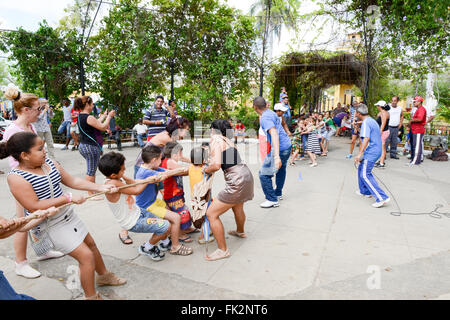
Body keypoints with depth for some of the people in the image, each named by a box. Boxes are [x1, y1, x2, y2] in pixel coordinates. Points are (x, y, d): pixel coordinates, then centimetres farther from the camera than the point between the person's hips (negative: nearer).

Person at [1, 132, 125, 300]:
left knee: (90, 243, 20)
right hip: (50, 226, -7)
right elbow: (34, 207, -26)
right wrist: (68, 198, -27)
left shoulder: (48, 162, -1)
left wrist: (100, 188, -5)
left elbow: (72, 181, 3)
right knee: (86, 256, -8)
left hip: (67, 215, 8)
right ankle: (91, 296, 13)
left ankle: (104, 276, 45)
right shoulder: (16, 178, -21)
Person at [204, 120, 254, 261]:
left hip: (237, 181, -10)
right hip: (245, 175, 10)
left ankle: (223, 250, 7)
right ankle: (240, 232, 61)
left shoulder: (215, 140, -10)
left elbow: (216, 165, -22)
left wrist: (206, 170, -3)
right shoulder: (228, 140, 16)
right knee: (237, 206, 35)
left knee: (211, 214, -2)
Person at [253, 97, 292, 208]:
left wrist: (276, 156, -39)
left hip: (280, 149, -10)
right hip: (287, 145, 10)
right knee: (281, 169, 30)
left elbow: (274, 134, -31)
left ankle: (272, 200, 6)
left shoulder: (265, 118, -18)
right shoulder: (271, 112, 11)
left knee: (264, 174, -2)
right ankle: (278, 193, 44)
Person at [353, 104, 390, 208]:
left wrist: (360, 153, -30)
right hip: (377, 150, 10)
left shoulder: (365, 123, -15)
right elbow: (378, 135, 27)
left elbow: (366, 139, -26)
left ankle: (382, 197, -15)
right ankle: (365, 191, 33)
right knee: (361, 169, 23)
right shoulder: (372, 121, 16)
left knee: (365, 174, -11)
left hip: (371, 152, -10)